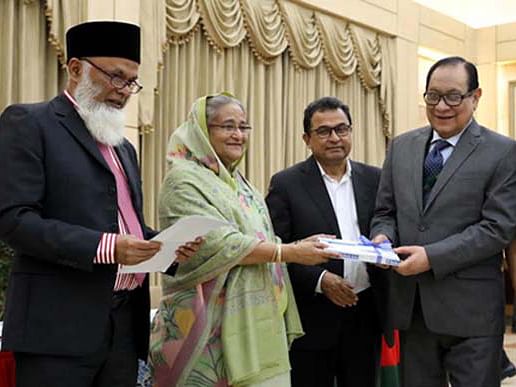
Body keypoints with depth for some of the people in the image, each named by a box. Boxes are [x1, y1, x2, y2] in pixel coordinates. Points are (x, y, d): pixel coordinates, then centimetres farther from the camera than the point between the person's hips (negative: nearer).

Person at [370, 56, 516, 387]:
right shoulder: (401, 147, 10)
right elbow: (385, 211, 14)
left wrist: (432, 257, -20)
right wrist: (382, 236, -9)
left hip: (470, 310, -4)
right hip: (410, 305, 4)